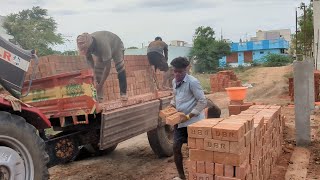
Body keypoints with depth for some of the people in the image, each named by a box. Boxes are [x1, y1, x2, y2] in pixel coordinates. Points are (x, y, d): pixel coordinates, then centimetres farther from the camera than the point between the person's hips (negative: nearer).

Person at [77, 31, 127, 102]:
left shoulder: (103, 45, -47)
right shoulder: (86, 45, -31)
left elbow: (108, 67, -41)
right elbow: (89, 60, -14)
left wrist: (100, 85, -38)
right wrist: (95, 78, -22)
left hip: (116, 46, -5)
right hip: (100, 52, 5)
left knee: (120, 68, -20)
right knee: (97, 71, -7)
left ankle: (123, 93, -11)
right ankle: (99, 96, -3)